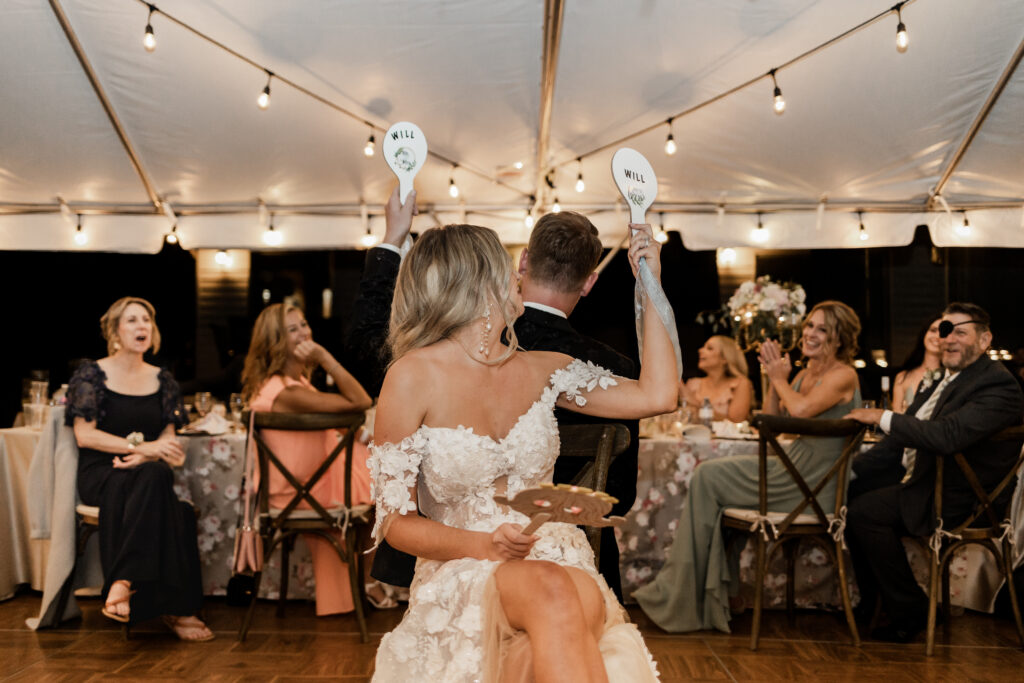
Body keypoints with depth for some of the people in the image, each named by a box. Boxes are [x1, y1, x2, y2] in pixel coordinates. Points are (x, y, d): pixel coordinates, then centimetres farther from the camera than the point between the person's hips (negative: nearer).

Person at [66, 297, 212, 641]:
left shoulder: (162, 381, 16)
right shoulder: (92, 374, 4)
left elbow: (168, 437, 10)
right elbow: (84, 435, -6)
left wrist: (143, 458, -13)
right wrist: (139, 446, -17)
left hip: (146, 475, 4)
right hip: (99, 474, -3)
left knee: (157, 476, -36)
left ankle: (124, 583, -35)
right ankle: (175, 608, -40)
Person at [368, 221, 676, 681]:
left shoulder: (541, 371, 12)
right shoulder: (414, 377, -4)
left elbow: (657, 394, 10)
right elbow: (395, 521, -3)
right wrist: (486, 545, -19)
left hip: (555, 563, 3)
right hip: (460, 571, -3)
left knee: (585, 604, -35)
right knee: (551, 592, -37)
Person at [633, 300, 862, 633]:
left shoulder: (843, 375, -11)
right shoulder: (805, 373, 16)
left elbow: (801, 409, -27)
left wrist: (780, 379, -9)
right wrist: (775, 378, 1)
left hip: (811, 485, -9)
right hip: (793, 469, 9)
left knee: (708, 479, -8)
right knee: (708, 475, 2)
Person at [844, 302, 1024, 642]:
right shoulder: (946, 379, 15)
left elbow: (948, 435, -33)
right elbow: (903, 439, 16)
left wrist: (884, 417, -24)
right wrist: (853, 469, 6)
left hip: (960, 498, -10)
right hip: (918, 479, 10)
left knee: (865, 510, -23)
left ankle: (910, 612, -8)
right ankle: (871, 604, 13)